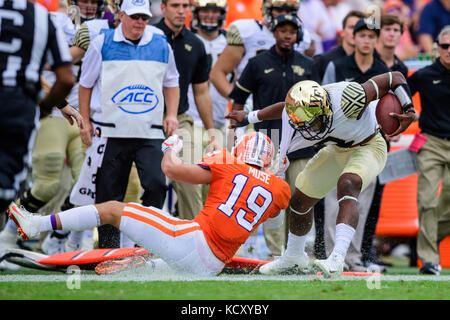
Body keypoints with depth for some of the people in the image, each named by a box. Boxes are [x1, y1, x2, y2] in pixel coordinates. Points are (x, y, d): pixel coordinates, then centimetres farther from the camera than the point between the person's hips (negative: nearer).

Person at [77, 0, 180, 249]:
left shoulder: (161, 46, 8)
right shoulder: (102, 43, 2)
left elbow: (170, 83, 21)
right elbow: (86, 84, 9)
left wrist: (171, 114, 7)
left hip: (150, 133, 1)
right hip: (111, 132, -1)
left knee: (156, 184, -14)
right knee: (108, 193, 1)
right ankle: (108, 248, 12)